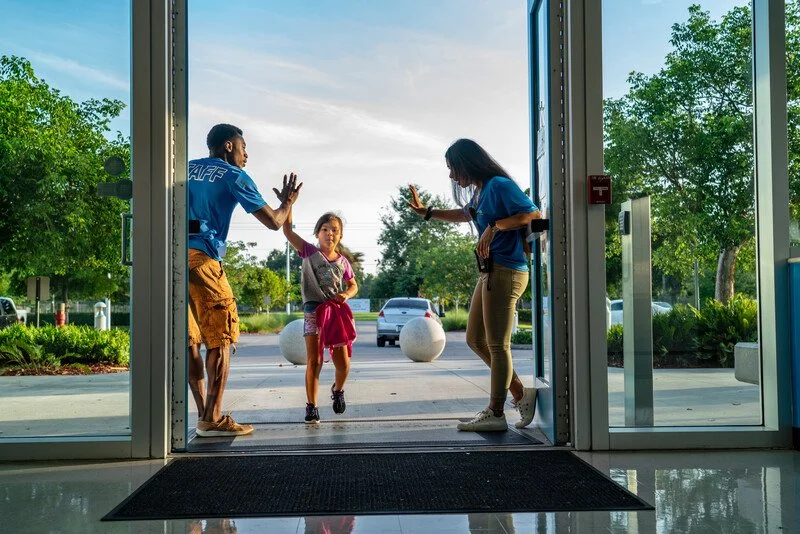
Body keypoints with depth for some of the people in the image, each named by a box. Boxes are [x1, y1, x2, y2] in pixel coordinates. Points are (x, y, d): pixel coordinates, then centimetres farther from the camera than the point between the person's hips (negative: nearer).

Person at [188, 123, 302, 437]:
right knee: (220, 338, 0)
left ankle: (204, 415, 14)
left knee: (189, 339, 11)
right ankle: (213, 419, -3)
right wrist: (287, 202, 25)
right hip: (201, 258, -7)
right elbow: (273, 222, 5)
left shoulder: (187, 169, 23)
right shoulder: (234, 176, 6)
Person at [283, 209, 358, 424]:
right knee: (314, 362, -8)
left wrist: (346, 295, -5)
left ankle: (337, 390, 36)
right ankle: (311, 406, 3)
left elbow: (353, 286, 18)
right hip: (313, 311, -3)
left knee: (343, 364, 4)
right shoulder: (309, 252, -2)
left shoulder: (343, 262, 7)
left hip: (336, 312, 3)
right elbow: (287, 230, -13)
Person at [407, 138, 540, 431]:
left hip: (505, 272, -10)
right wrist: (427, 212, 38)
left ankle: (495, 413, 6)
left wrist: (494, 226, -23)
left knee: (497, 345, -3)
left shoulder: (499, 185, -12)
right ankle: (520, 394, 18)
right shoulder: (479, 192, 16)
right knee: (475, 339, 12)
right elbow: (466, 214, 37)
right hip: (489, 272, 10)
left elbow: (534, 214, -21)